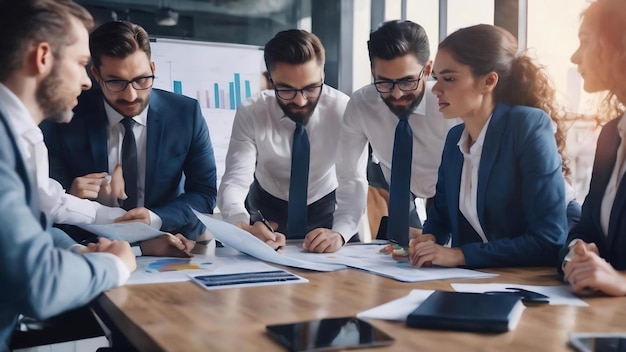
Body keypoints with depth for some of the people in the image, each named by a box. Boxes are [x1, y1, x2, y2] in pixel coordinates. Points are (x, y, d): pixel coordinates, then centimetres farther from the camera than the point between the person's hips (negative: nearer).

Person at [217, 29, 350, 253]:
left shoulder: (343, 110, -23)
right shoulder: (250, 113, -22)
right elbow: (234, 182, -29)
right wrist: (244, 226, -51)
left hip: (325, 208, 0)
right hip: (268, 208, 1)